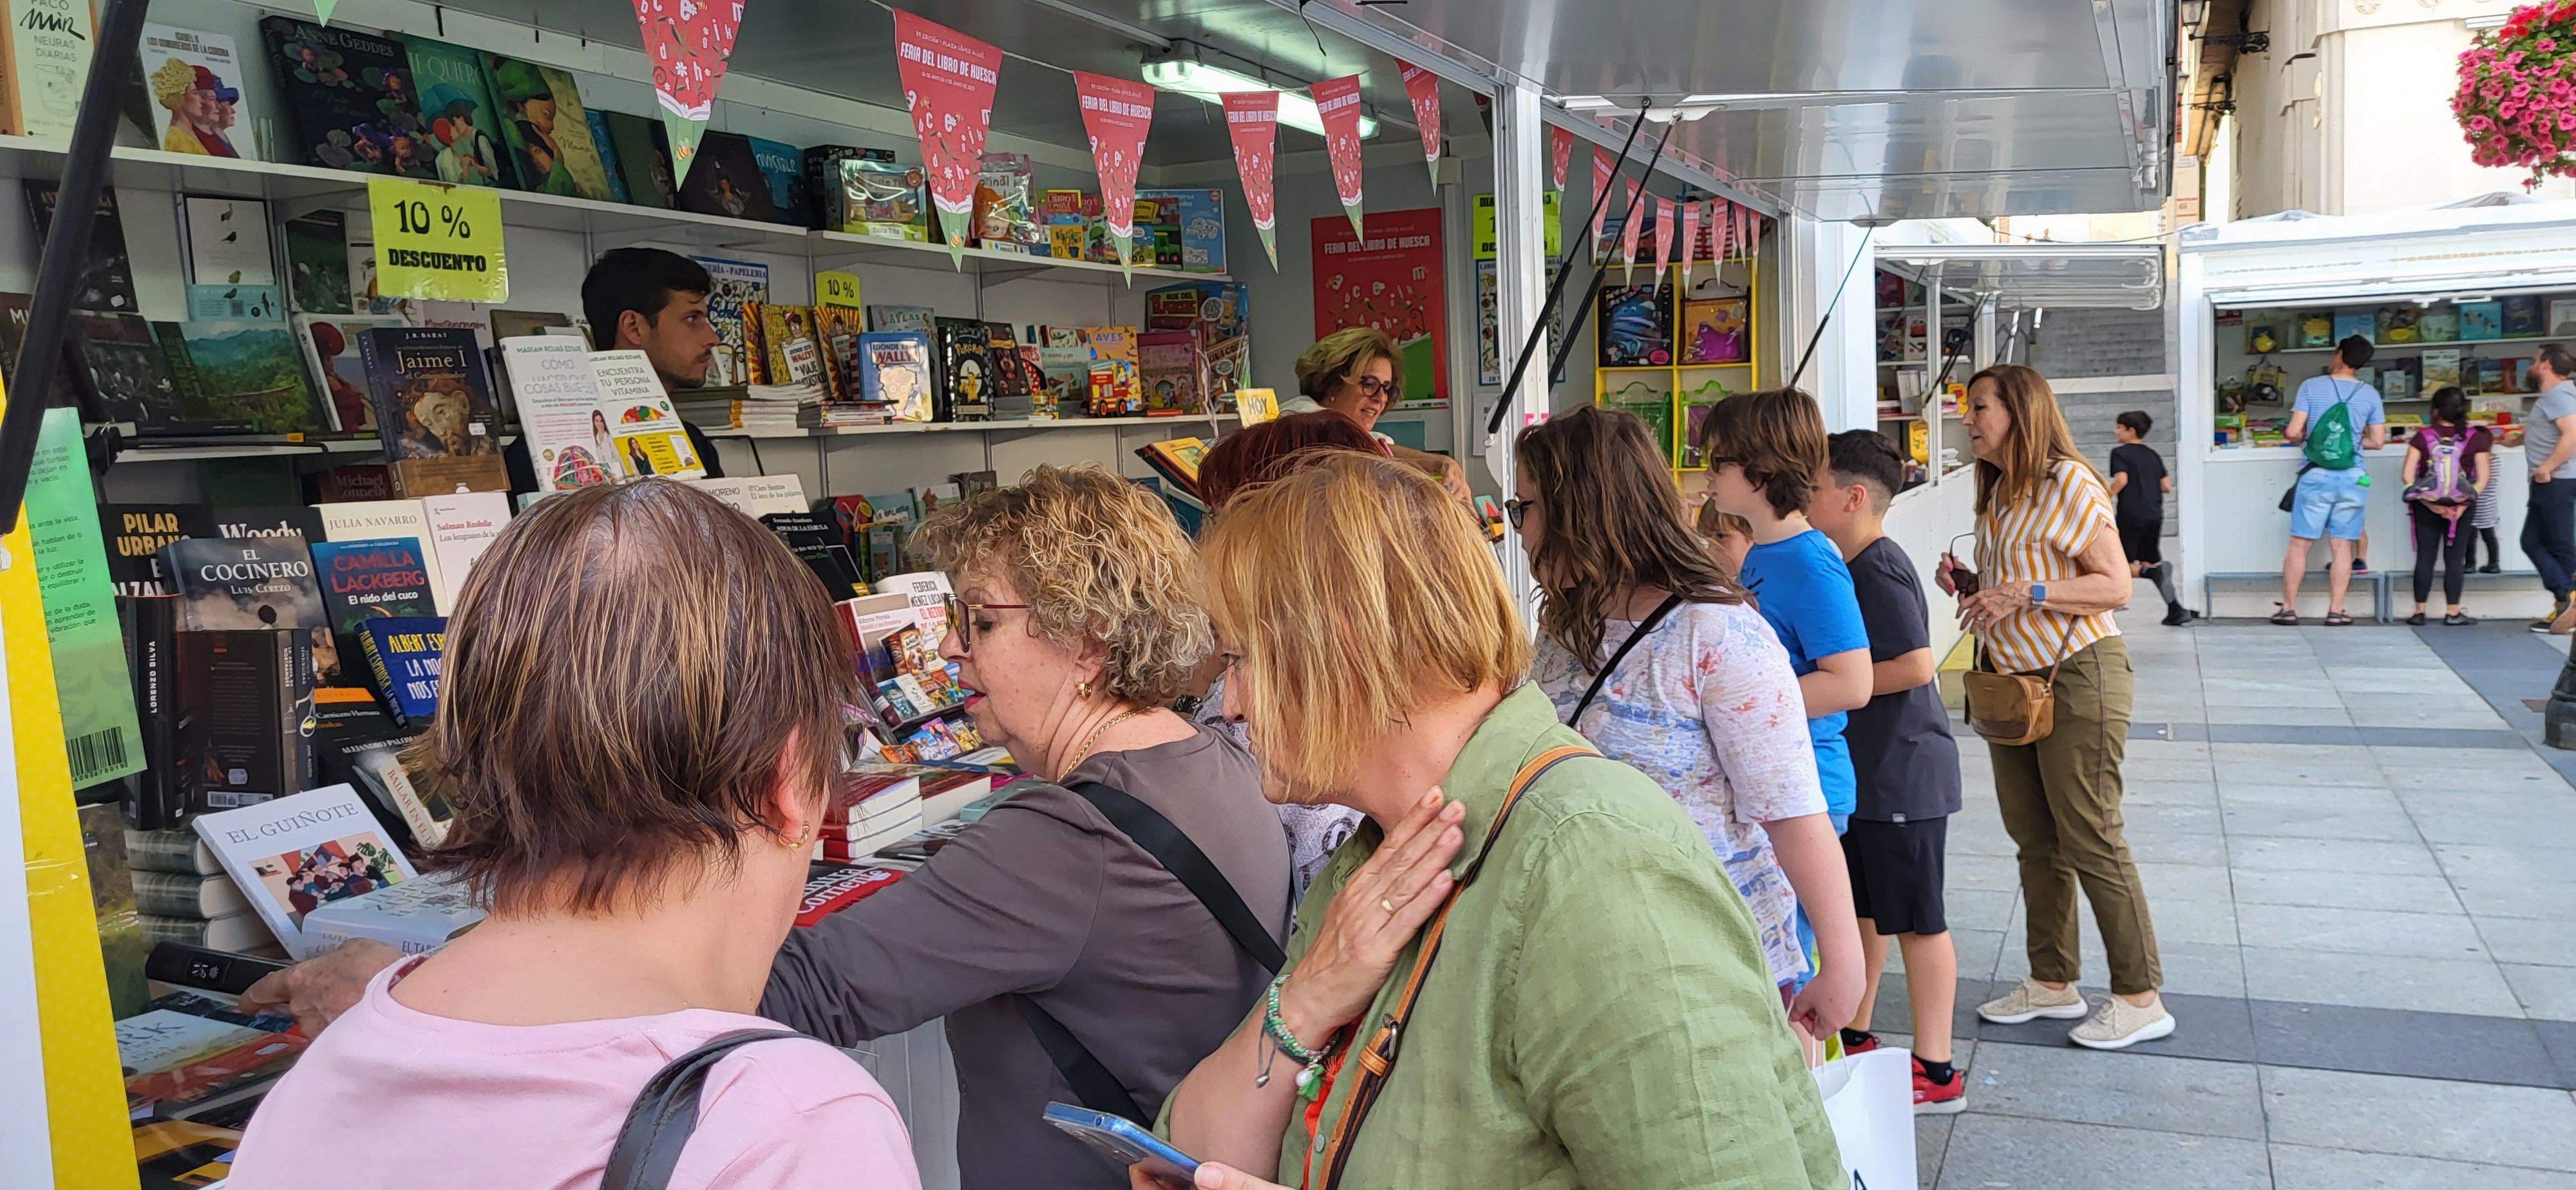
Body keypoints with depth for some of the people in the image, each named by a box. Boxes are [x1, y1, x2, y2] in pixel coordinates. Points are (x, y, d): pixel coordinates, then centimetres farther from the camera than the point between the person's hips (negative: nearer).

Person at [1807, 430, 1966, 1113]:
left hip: (1903, 774, -10)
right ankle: (1855, 1039, 32)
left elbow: (1916, 665, -27)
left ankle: (1936, 1073, 8)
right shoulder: (1854, 566, 12)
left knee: (1916, 920, -1)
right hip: (1866, 773, 10)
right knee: (1861, 908, 19)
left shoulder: (1880, 569, -19)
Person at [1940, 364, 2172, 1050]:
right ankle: (2052, 983, 24)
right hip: (2012, 678, 9)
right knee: (2034, 838, 13)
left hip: (2076, 677, -9)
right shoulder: (1998, 494, 13)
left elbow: (2115, 585, -16)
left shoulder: (2068, 483, -13)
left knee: (2090, 840, -5)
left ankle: (2140, 999, 6)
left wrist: (2026, 593, -25)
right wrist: (1968, 585, 3)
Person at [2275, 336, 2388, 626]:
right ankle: (2335, 612, 7)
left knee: (2299, 544, 4)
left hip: (2315, 477, -2)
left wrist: (2295, 437, 13)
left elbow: (2294, 431, -9)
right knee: (2342, 546, 6)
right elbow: (2378, 441, 5)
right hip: (2352, 478, 2)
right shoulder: (2370, 394, 3)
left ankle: (2289, 609, 6)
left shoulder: (2311, 387, -4)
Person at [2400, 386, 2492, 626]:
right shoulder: (2475, 438, -3)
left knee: (2425, 558, 6)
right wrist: (2463, 506, -10)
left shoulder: (2423, 437, -5)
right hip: (2460, 506, 0)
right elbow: (2484, 477, -7)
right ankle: (2453, 613, 6)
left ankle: (2419, 612, 6)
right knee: (2455, 559, 5)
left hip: (2426, 506, 0)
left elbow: (2407, 475, -9)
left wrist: (2429, 504, -9)